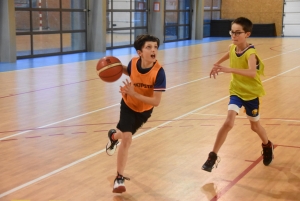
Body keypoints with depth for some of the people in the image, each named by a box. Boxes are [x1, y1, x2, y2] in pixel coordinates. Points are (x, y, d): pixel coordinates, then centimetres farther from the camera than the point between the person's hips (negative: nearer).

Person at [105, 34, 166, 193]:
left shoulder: (159, 72, -33)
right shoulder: (133, 62, -24)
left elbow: (156, 101, -34)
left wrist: (134, 93, -40)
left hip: (144, 110, 1)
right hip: (128, 105, 0)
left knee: (126, 135, 21)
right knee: (127, 138, -16)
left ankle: (114, 136, 62)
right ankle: (119, 178, 0)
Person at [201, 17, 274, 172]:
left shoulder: (250, 53, -27)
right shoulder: (232, 47, -8)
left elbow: (252, 72, -48)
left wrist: (230, 70, -58)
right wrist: (217, 64, 18)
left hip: (252, 93, -3)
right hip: (236, 91, 3)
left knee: (255, 126, 16)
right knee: (228, 122, -16)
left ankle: (267, 146, 48)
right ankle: (213, 156, -10)